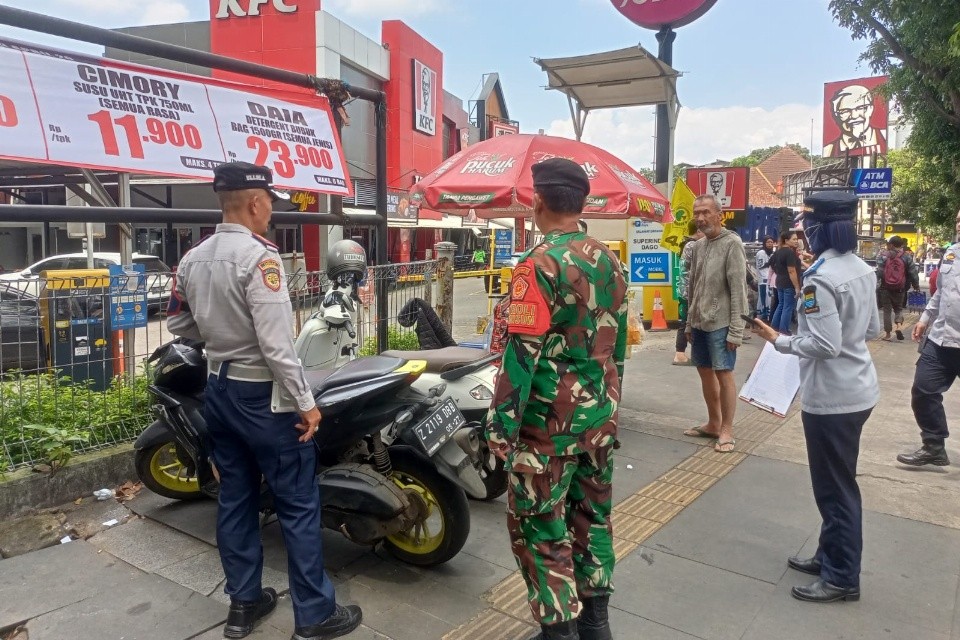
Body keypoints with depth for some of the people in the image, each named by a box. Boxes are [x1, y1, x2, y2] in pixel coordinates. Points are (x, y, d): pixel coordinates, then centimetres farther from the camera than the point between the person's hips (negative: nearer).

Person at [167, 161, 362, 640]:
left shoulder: (192, 258, 5)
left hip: (218, 391, 8)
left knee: (235, 499, 17)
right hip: (264, 396, -8)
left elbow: (178, 323, 16)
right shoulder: (258, 256, -20)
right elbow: (276, 344, -24)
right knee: (298, 505, 2)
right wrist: (305, 402, -18)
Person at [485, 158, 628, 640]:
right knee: (592, 514, 18)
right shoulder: (609, 260, 6)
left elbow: (522, 353, -21)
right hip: (599, 415, 8)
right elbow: (618, 341, 12)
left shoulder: (540, 264, -17)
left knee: (540, 525, 6)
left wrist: (500, 424, -14)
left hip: (549, 420, -7)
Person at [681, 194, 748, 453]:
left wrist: (736, 329, -17)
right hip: (699, 322, 7)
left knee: (724, 374, -1)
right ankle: (713, 423, 27)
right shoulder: (698, 245, 11)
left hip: (721, 323, -7)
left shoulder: (732, 243, -10)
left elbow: (738, 289, -14)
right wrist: (689, 322, 14)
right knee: (704, 371, 14)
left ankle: (726, 430, 10)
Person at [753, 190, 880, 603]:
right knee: (838, 482, 21)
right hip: (858, 389, 9)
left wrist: (779, 341, -13)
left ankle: (842, 578, 20)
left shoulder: (820, 278, -22)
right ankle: (831, 557, 35)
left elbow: (824, 346, -25)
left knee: (834, 488, 5)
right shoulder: (862, 269, 6)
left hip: (831, 397, -9)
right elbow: (872, 329, 15)